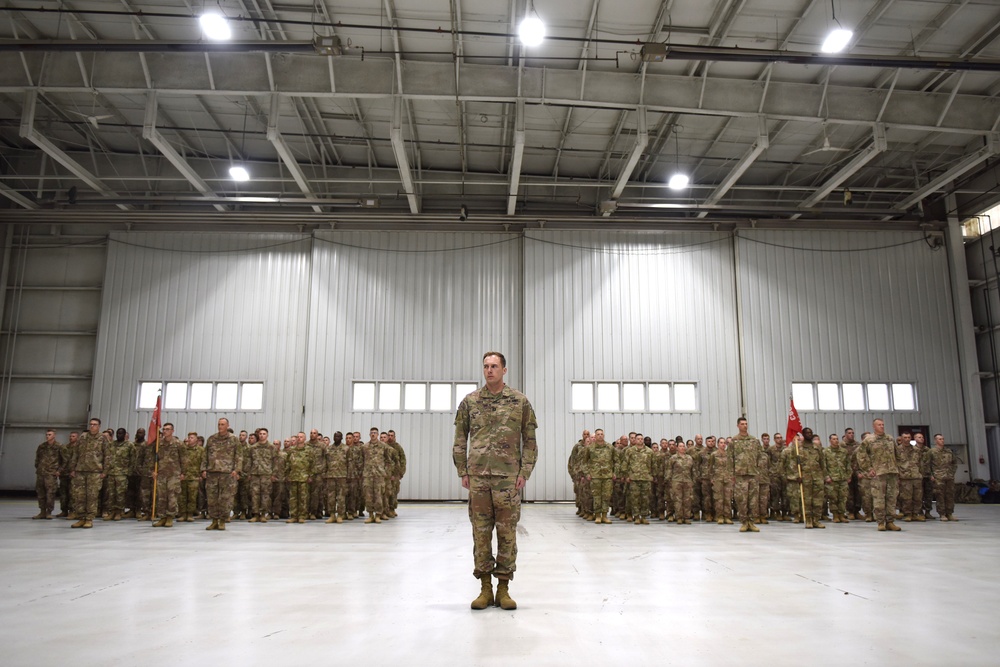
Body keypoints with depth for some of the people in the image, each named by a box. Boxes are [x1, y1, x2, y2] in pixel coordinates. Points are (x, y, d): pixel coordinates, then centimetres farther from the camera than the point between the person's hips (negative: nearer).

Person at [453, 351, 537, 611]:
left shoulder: (519, 401, 3)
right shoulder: (469, 402, 6)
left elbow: (530, 440, 4)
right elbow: (460, 439, 10)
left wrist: (525, 472, -3)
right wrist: (462, 471, 4)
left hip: (508, 477, -1)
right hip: (478, 476, 1)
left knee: (507, 532, 4)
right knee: (481, 532, 5)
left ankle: (503, 587, 15)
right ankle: (485, 588, 16)